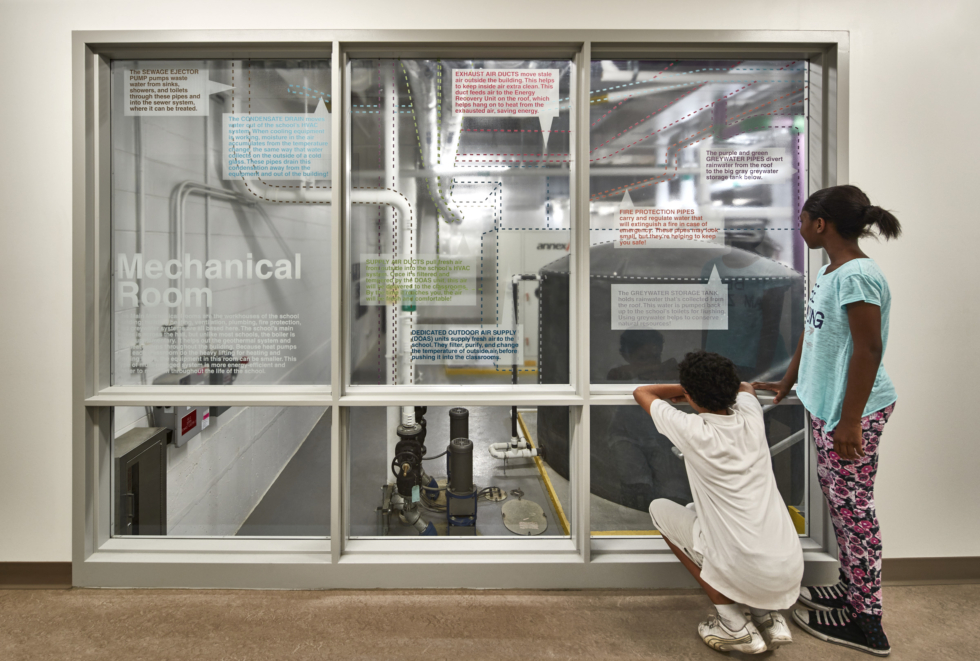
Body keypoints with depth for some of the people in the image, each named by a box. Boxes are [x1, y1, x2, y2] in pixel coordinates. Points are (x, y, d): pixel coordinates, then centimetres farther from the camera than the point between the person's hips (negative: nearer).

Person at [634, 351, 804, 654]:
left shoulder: (692, 431, -14)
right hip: (791, 572, 6)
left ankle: (735, 626, 10)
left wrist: (684, 389, 17)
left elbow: (641, 392, 5)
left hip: (745, 574, -6)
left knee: (660, 509, 12)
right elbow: (745, 387, 27)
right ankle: (768, 616, 16)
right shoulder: (751, 416, -1)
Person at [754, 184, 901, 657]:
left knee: (852, 505, 0)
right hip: (825, 404, 10)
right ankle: (852, 587, 35)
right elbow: (811, 335, 18)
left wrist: (850, 421, -22)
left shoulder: (857, 276, -20)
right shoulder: (830, 272, 10)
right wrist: (786, 384, 24)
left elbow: (868, 350, -23)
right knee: (837, 497, 18)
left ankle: (866, 622, 14)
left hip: (853, 410, -9)